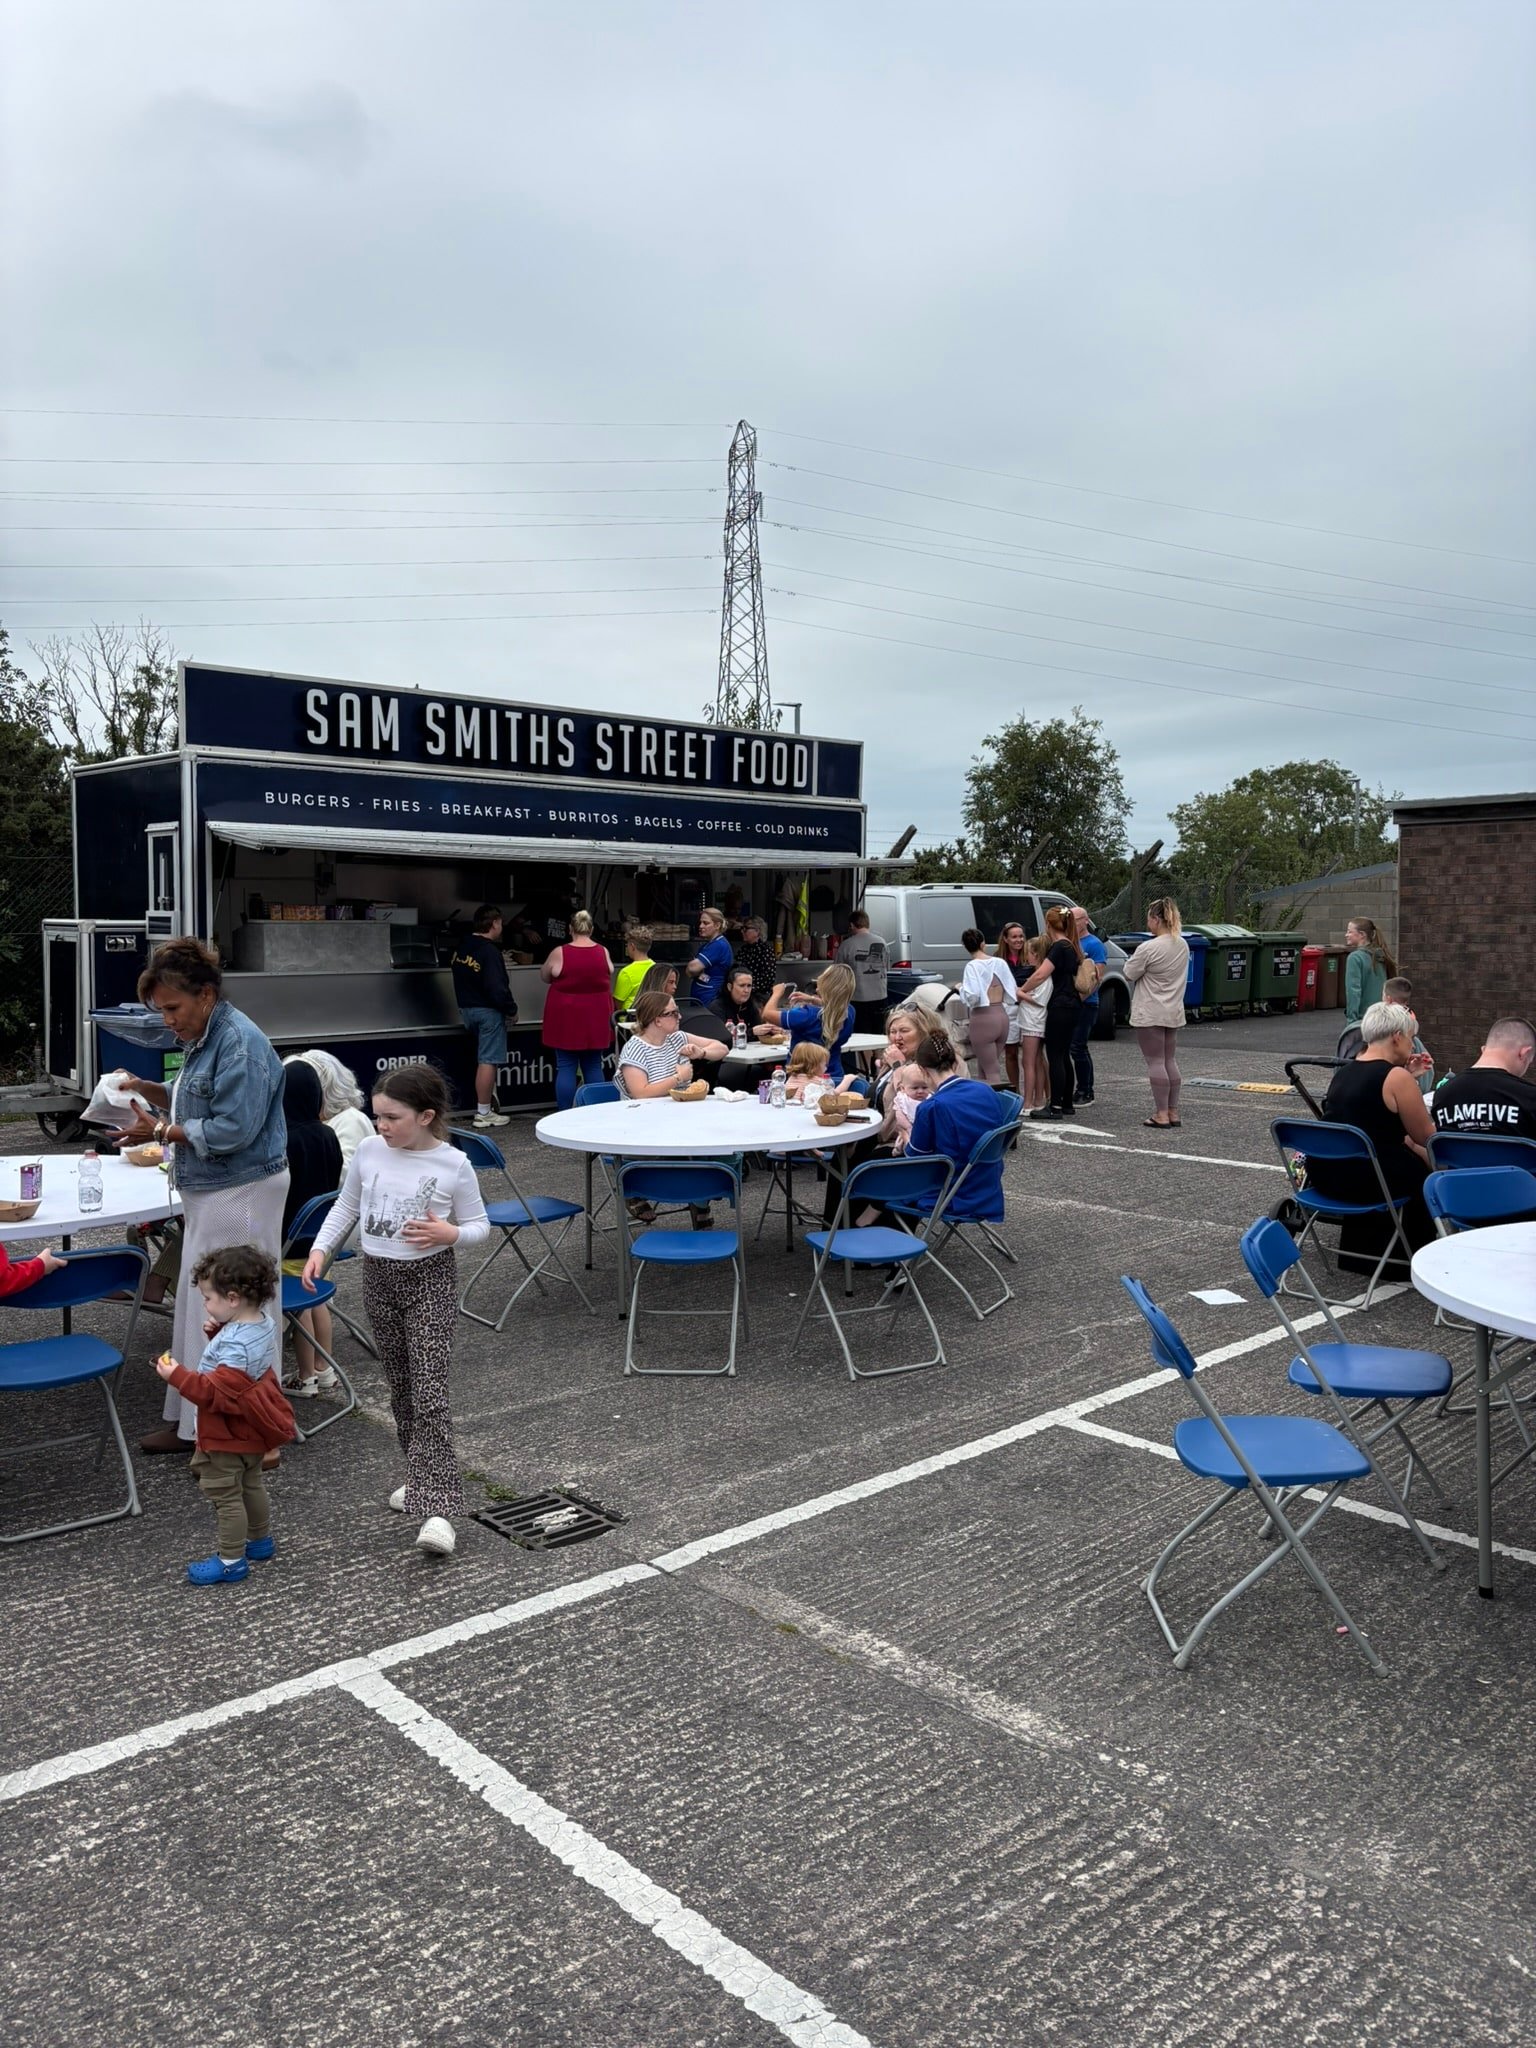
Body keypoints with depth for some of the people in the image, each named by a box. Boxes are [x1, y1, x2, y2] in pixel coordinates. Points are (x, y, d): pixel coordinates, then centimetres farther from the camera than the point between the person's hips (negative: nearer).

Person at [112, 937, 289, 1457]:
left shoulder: (240, 1044, -20)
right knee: (198, 1306, 16)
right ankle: (194, 1421, 28)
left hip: (240, 1195, -10)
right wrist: (151, 1091, 3)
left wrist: (162, 1132, -16)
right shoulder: (203, 1037, 11)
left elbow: (233, 1129, -24)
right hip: (208, 1194, 10)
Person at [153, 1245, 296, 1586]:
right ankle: (260, 1541, 42)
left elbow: (217, 1392, -34)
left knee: (225, 1495, 6)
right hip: (250, 1430, 10)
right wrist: (217, 1333, -2)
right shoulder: (262, 1323, -5)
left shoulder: (235, 1344, -34)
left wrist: (177, 1375, -31)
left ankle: (231, 1562, 18)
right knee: (251, 1485, 26)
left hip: (229, 1436, -10)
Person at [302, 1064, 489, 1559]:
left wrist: (449, 1233, -22)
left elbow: (479, 1226, -2)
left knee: (428, 1392, -12)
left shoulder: (453, 1165, -12)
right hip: (378, 1278, 5)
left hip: (430, 1281, -5)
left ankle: (437, 1509, -15)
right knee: (400, 1386, 14)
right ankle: (422, 1478, 30)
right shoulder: (368, 1152, -1)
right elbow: (345, 1207, 12)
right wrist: (320, 1249, -1)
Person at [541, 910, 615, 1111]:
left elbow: (544, 977, 6)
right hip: (595, 1018, 3)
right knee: (593, 1066, 10)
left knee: (566, 1067, 1)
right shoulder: (604, 952, -1)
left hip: (567, 1018, -3)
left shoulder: (559, 953, -10)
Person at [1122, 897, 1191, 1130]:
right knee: (1170, 1060, 13)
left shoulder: (1148, 948, -18)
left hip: (1150, 1013, -7)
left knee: (1155, 1062, -2)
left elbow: (1129, 974, -10)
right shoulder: (1183, 945, 6)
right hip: (1174, 1012, 7)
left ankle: (1162, 1115, 0)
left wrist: (1133, 961, 8)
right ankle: (1173, 1112, 17)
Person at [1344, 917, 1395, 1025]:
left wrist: (1352, 1019, -16)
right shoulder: (1380, 956, 9)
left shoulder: (1355, 957, -12)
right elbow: (1387, 989, 12)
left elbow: (1353, 990, -16)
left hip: (1362, 1017, -7)